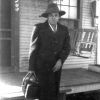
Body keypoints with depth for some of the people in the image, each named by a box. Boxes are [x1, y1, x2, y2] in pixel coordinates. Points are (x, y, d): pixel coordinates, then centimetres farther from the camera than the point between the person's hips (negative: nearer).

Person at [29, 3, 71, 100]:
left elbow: (67, 48, 2)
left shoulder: (64, 29, 2)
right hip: (41, 65, -4)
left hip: (55, 66, 4)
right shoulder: (39, 28, -10)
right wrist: (31, 69, -9)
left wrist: (60, 60, -17)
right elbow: (34, 48, -8)